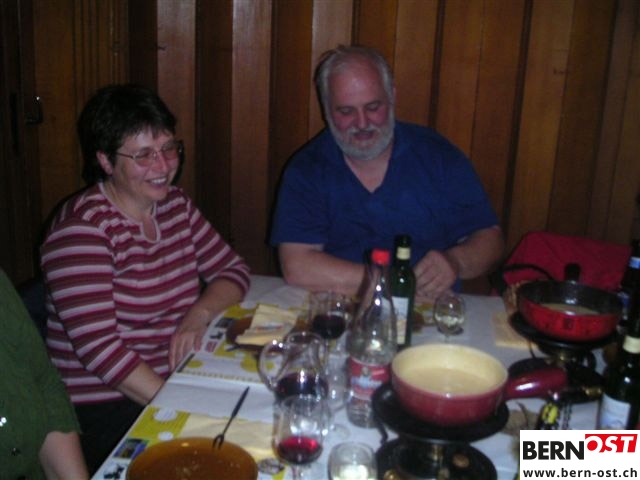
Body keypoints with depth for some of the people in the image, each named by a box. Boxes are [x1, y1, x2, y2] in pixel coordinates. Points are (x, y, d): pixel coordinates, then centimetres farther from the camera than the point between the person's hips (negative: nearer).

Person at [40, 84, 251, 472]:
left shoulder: (176, 204, 7)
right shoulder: (82, 225, -14)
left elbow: (234, 270, 10)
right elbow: (98, 347, -21)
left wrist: (200, 313, -11)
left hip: (179, 381, 7)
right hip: (107, 408, -7)